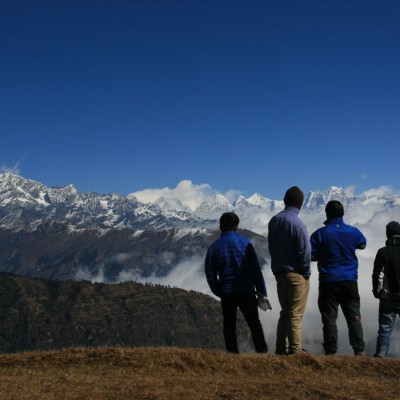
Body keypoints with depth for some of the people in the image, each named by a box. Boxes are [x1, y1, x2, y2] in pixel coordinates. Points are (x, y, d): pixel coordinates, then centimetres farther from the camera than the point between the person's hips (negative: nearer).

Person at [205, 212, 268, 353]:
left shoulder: (214, 247, 2)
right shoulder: (245, 243, -3)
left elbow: (210, 275, 2)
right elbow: (256, 269, -4)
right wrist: (262, 291, 0)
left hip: (226, 294, 1)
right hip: (246, 292, -1)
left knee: (229, 326, 9)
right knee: (254, 324, 8)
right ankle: (262, 351, 4)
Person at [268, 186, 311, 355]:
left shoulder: (274, 221, 5)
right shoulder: (297, 224, -17)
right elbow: (305, 251, -15)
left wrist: (277, 268, 15)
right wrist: (306, 272, -2)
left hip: (279, 273, 7)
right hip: (296, 274, -6)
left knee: (285, 312, 16)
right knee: (295, 315, 0)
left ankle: (281, 348, 18)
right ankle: (295, 350, 3)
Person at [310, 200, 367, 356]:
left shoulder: (320, 234, -8)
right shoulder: (353, 232, 0)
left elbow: (310, 255, -8)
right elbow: (362, 244, 21)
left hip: (328, 281, -2)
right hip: (350, 281, 2)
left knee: (329, 318, 3)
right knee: (354, 317, 8)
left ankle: (331, 352, 3)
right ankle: (359, 351, 6)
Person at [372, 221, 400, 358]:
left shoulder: (383, 252, -3)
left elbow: (377, 274, -5)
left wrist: (377, 292, 7)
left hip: (388, 299, -1)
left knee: (385, 330, 3)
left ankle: (380, 357, -6)